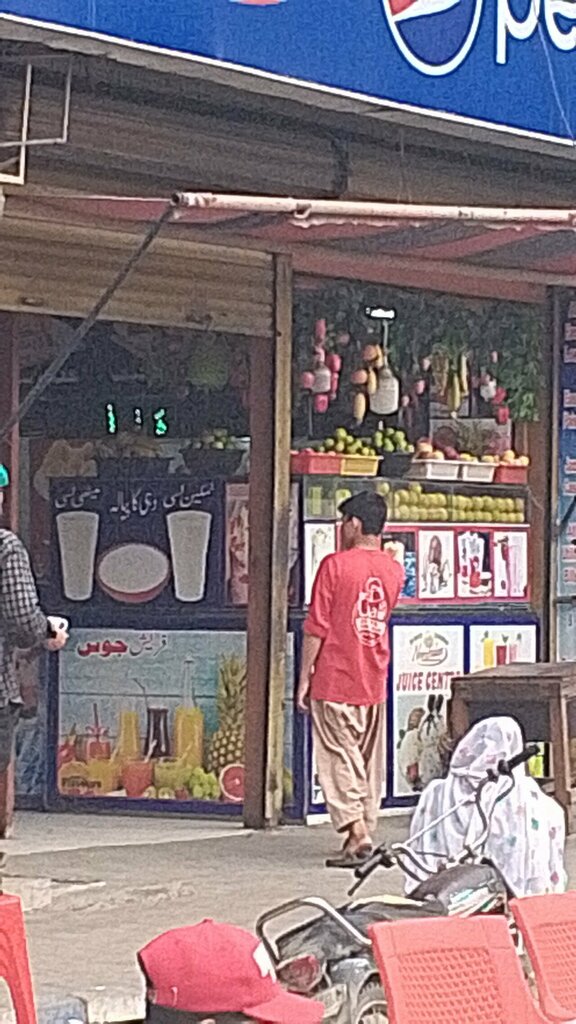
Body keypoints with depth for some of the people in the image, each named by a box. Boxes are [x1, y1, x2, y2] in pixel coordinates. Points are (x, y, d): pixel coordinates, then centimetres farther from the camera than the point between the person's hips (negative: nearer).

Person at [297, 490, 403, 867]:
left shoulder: (336, 565, -11)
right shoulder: (394, 570, 5)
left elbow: (317, 628, -11)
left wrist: (304, 678, -4)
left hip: (335, 682, -5)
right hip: (375, 682, 5)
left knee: (340, 757, -4)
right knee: (370, 761, 12)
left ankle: (357, 832, -15)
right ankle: (366, 831, 15)